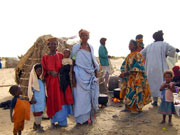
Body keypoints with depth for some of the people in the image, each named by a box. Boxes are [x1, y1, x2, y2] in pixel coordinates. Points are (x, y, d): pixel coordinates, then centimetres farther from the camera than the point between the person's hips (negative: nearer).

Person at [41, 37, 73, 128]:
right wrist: (50, 72, -15)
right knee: (52, 101, 4)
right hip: (50, 82, 0)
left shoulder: (60, 55, 4)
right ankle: (53, 121, 16)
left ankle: (62, 121, 13)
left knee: (61, 100, 1)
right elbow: (43, 70, 4)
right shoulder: (45, 57, 4)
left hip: (60, 81, 0)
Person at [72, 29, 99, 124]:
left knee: (90, 96, 7)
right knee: (81, 96, 0)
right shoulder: (76, 47, -3)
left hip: (90, 75, 4)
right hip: (80, 75, -4)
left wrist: (95, 75, 11)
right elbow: (73, 63, -4)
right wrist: (73, 77, -9)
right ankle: (81, 118, 12)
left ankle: (89, 117, 20)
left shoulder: (90, 47, 10)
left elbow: (93, 62, 15)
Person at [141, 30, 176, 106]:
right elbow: (173, 49, -14)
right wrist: (167, 54, 1)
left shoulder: (149, 46, 14)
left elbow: (141, 54, 12)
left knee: (153, 83, 11)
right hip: (160, 67, -4)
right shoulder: (163, 44, 1)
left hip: (150, 68, 4)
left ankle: (155, 101, 13)